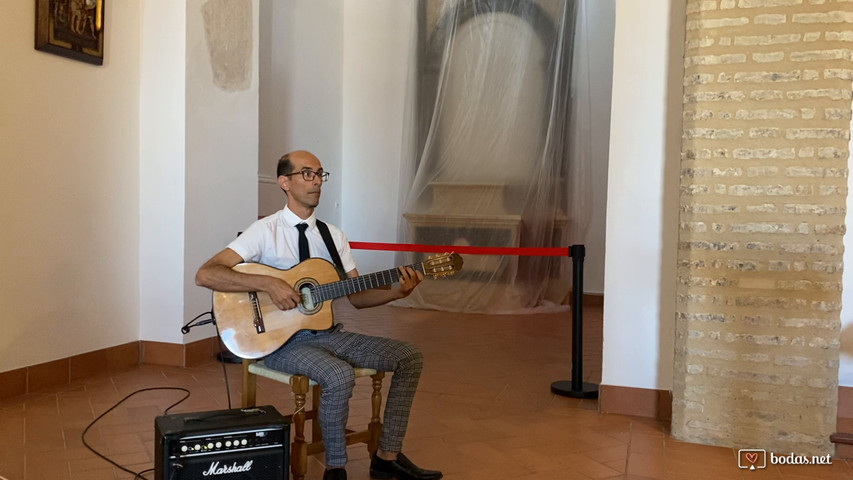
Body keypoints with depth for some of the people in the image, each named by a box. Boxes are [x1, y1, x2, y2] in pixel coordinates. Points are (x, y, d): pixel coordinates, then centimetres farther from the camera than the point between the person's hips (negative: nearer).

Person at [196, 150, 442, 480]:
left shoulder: (333, 235, 10)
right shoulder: (266, 231, -9)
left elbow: (357, 296, 9)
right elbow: (205, 275, -19)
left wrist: (398, 291, -9)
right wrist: (268, 284, -28)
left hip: (329, 333, 7)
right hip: (284, 339, -7)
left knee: (410, 357, -6)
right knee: (340, 375, -35)